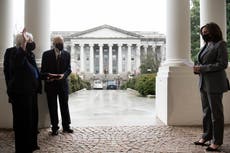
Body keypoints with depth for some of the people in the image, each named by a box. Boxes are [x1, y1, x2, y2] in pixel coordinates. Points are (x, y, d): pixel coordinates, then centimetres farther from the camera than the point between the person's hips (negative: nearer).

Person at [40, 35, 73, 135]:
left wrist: (64, 75, -18)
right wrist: (47, 77, -21)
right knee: (52, 107, 5)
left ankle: (66, 126, 20)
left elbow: (69, 69, 2)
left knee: (65, 105, 8)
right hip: (51, 84, -1)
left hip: (63, 83, 2)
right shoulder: (46, 54, -1)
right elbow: (43, 70, -1)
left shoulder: (66, 54, 5)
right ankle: (55, 128, 16)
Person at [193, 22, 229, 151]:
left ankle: (217, 141, 10)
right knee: (206, 111, 14)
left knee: (216, 112, 0)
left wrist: (202, 68, -17)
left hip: (215, 84, -8)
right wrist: (197, 68, 2)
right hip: (204, 83, 8)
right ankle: (206, 136, 26)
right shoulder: (206, 45, 16)